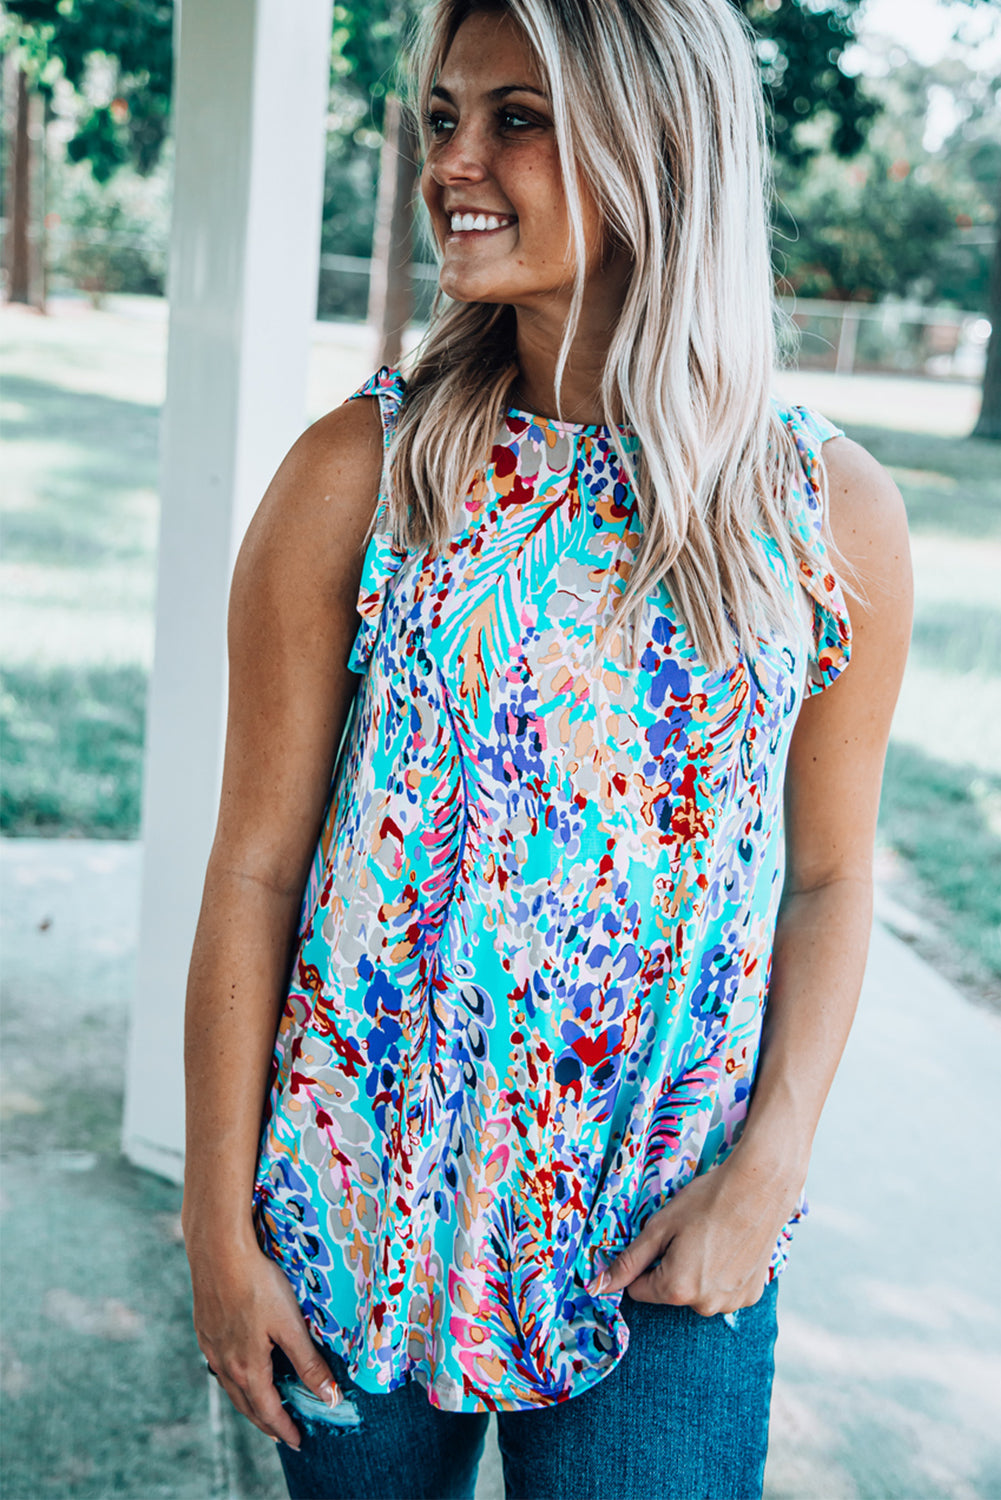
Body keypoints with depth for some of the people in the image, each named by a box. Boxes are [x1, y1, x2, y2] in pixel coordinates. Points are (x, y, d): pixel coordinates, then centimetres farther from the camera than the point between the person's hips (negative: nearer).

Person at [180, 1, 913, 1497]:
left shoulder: (834, 512, -6)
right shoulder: (360, 472, -10)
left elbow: (830, 874, 3)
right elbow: (255, 869, -7)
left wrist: (767, 1173, -6)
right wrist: (219, 1230, -4)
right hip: (359, 1206, 0)